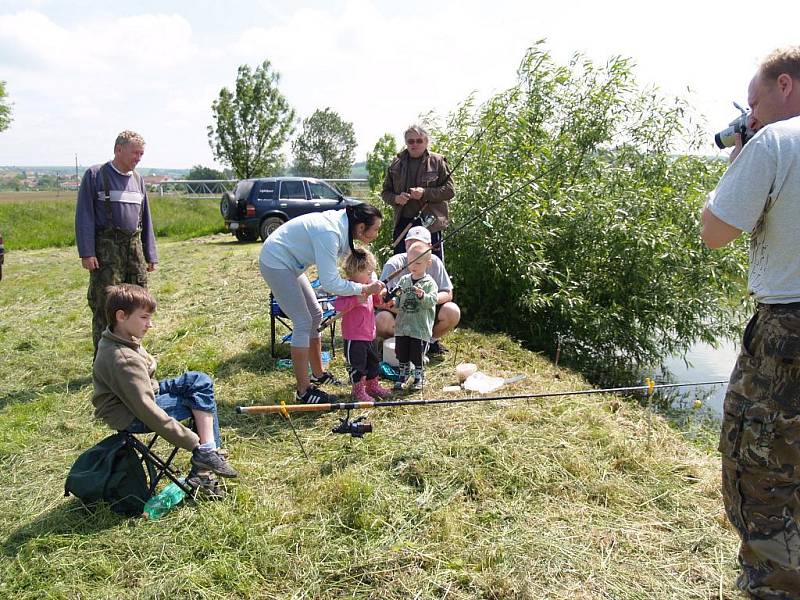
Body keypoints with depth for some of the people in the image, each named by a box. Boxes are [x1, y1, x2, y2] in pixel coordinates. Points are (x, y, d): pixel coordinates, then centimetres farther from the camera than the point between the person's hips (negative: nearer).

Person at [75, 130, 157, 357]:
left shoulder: (137, 179, 13)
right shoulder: (95, 175, -3)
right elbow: (84, 215, -7)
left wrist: (150, 255, 14)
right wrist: (87, 252, -15)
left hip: (134, 247, 6)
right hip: (106, 248, -6)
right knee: (105, 306, -5)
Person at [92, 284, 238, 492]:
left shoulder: (115, 339, 0)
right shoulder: (124, 360, -30)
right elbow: (147, 411, -31)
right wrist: (193, 442, -27)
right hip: (131, 417, -10)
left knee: (200, 381, -2)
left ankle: (209, 451, -5)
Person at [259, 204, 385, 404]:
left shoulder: (343, 224, -4)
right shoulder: (329, 234, -31)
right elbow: (329, 283, -32)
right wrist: (364, 289, -24)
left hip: (289, 263, 10)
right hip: (276, 262, -10)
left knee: (315, 315, 14)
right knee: (303, 322, -11)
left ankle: (318, 374, 28)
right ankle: (304, 391, -4)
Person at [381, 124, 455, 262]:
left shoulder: (437, 161, 2)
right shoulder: (396, 163, 12)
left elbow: (450, 190, -3)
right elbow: (385, 192, 17)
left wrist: (425, 193, -16)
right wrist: (395, 198, -6)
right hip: (403, 223, 3)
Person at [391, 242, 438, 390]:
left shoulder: (429, 283, -6)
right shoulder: (403, 280, 6)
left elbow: (432, 301, -18)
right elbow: (397, 302, 9)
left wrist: (422, 295, -35)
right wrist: (393, 301, -13)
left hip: (420, 328, -4)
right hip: (402, 325, 4)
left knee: (417, 355, 5)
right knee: (401, 354, 13)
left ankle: (419, 377, 24)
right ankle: (404, 374, 31)